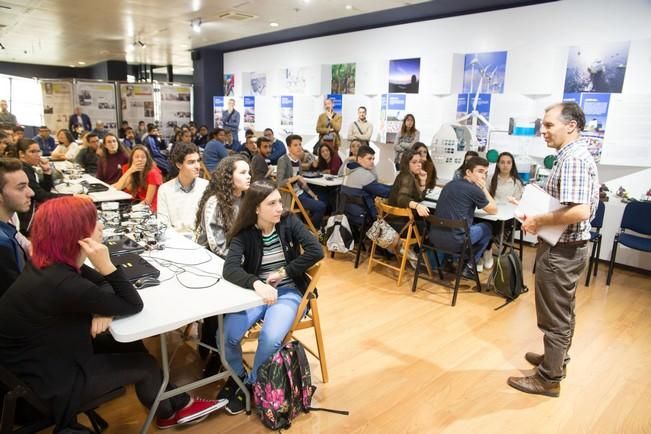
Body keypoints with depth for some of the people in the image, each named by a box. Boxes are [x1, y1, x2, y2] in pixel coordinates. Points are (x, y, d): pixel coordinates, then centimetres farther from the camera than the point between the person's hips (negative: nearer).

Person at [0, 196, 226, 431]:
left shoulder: (53, 263, -6)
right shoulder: (63, 284, -34)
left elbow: (101, 284, 4)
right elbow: (133, 305, -24)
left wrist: (104, 308, -16)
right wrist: (106, 264, -32)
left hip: (45, 357, 8)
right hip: (46, 383, -8)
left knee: (132, 346, 11)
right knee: (144, 365, 3)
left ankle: (173, 403, 27)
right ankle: (170, 411, 32)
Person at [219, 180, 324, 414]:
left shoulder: (289, 222, -5)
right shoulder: (244, 233, -8)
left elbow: (316, 251, -16)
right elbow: (230, 268, -24)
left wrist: (283, 272, -16)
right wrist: (257, 284, -42)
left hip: (288, 292, -1)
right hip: (255, 291, 1)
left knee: (270, 338, -27)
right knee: (227, 334, -22)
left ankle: (251, 383, 5)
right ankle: (236, 376, 13)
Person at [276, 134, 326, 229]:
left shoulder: (298, 161, 8)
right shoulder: (283, 160, -15)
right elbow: (279, 183, -24)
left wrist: (313, 194, 7)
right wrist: (297, 177, -29)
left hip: (300, 193, 8)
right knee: (321, 207, -13)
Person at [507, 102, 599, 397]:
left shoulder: (573, 159, -22)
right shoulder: (573, 156, 11)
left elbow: (579, 211, -32)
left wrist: (539, 221, -21)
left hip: (561, 250, -11)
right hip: (565, 247, 11)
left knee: (555, 316, 2)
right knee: (563, 311, 23)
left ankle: (549, 378, 16)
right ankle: (556, 359, 39)